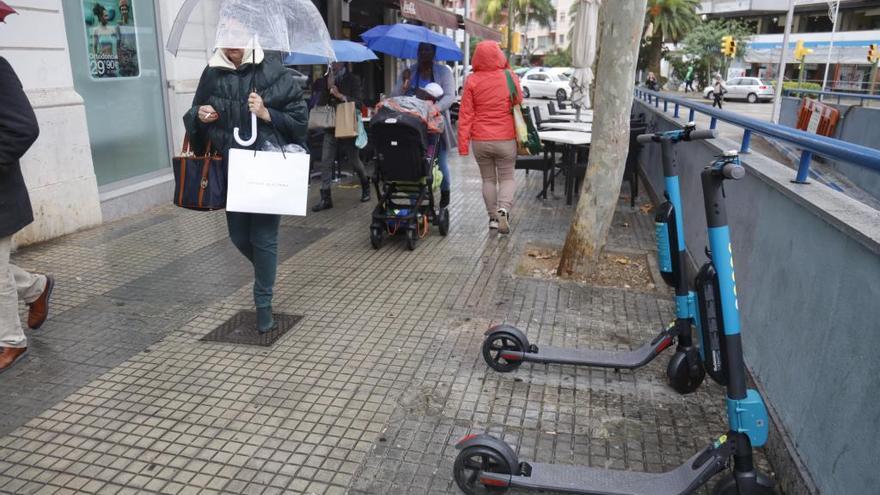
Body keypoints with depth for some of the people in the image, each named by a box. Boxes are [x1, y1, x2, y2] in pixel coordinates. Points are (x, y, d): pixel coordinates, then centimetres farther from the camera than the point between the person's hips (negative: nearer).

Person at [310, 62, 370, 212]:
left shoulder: (352, 79, -2)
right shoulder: (325, 80, 8)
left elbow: (358, 103, -10)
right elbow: (320, 103, 3)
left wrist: (340, 96, -19)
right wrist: (328, 87, -9)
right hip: (331, 127, 3)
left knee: (354, 160, 10)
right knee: (326, 162, -4)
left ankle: (365, 186, 36)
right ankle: (325, 198, 1)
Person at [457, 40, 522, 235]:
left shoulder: (472, 81, -6)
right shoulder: (510, 77, -4)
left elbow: (465, 114, -6)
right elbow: (519, 102, 12)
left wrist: (463, 144, -3)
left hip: (480, 140, 1)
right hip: (506, 139, 0)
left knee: (488, 179, 15)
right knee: (507, 178, 12)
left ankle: (493, 217, 18)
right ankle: (503, 208, -12)